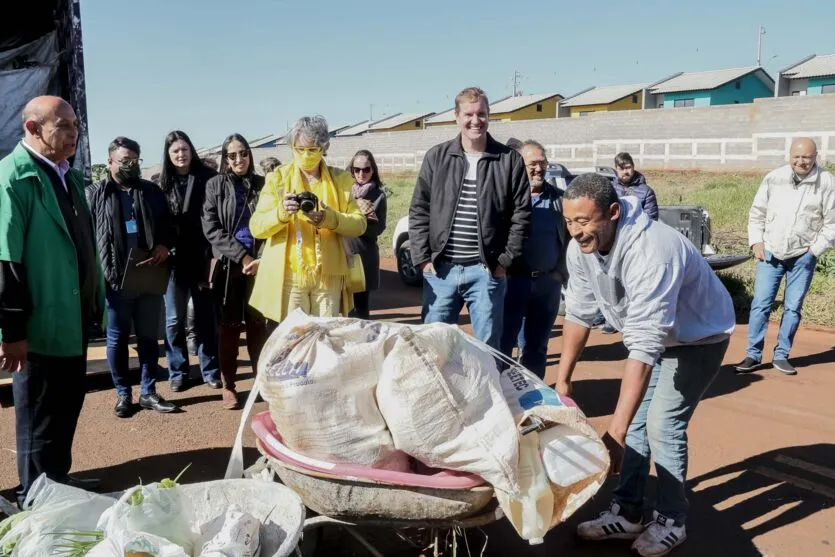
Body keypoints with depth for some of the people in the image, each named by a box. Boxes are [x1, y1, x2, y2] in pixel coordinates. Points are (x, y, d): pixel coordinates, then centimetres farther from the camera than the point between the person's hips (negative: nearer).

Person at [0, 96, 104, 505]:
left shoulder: (69, 175, 12)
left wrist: (95, 300, 17)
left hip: (73, 319, 8)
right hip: (40, 325, -8)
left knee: (68, 406, 19)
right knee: (40, 418, 7)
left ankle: (59, 481, 36)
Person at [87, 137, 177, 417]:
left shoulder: (152, 191, 10)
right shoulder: (96, 194, 1)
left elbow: (168, 225, 15)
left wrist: (165, 246, -6)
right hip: (116, 278, -2)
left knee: (148, 337, 10)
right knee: (117, 338, 9)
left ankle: (148, 392, 22)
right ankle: (123, 394, 23)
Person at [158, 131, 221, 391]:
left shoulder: (207, 177, 1)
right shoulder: (163, 183, 7)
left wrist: (215, 255, -8)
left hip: (203, 257, -1)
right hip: (173, 259, 1)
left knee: (205, 317, 7)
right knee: (174, 319, 7)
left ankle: (210, 370, 17)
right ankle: (178, 371, 19)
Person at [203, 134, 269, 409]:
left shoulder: (262, 184, 6)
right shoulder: (215, 186, 3)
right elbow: (211, 229, -4)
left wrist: (261, 258, -9)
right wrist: (241, 256, -12)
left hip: (259, 263, 1)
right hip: (228, 264, -1)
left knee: (259, 324, 4)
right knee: (228, 326, 4)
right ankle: (228, 385, 14)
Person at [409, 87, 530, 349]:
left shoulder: (510, 160, 2)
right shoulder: (436, 157, 5)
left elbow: (521, 214, 1)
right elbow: (419, 211, 5)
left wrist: (506, 260, -5)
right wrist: (422, 258, -2)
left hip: (486, 270, -1)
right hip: (440, 269, 1)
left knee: (488, 347, 7)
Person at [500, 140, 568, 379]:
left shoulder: (558, 198, 9)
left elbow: (571, 236, 13)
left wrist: (562, 271, 5)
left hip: (548, 282, 4)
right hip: (513, 279, -4)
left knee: (537, 346, 14)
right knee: (503, 342, 0)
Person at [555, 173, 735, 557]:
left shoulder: (651, 252, -41)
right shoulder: (581, 248, -19)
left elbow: (644, 346, -45)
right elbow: (579, 313, -6)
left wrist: (615, 431, -46)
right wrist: (562, 380, -4)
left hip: (698, 336, -7)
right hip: (653, 332, 7)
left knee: (663, 424, -11)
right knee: (635, 418, 6)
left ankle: (671, 522, 9)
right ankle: (627, 513, 18)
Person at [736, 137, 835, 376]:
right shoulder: (774, 178, -3)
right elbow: (757, 212, 6)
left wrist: (815, 249, -6)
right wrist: (756, 241, -1)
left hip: (802, 256, -1)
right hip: (771, 253, 1)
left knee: (793, 308, 5)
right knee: (760, 304, -1)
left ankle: (781, 356, 17)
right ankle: (753, 355, 7)